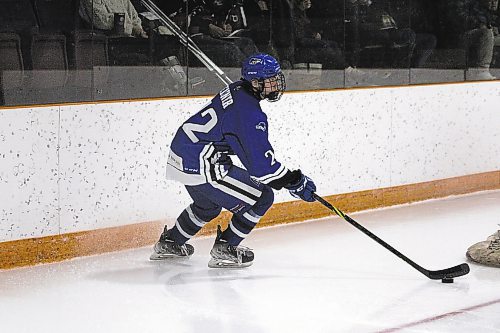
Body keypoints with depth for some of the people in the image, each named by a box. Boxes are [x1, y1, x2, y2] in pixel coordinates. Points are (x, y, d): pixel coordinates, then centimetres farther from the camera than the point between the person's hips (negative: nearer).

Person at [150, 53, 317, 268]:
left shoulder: (237, 90, 8)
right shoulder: (249, 112, -22)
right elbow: (260, 163, -24)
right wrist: (295, 182, -15)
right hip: (201, 167, -10)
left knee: (208, 205, 35)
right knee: (262, 198, -3)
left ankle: (170, 243, 46)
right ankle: (224, 250, 5)